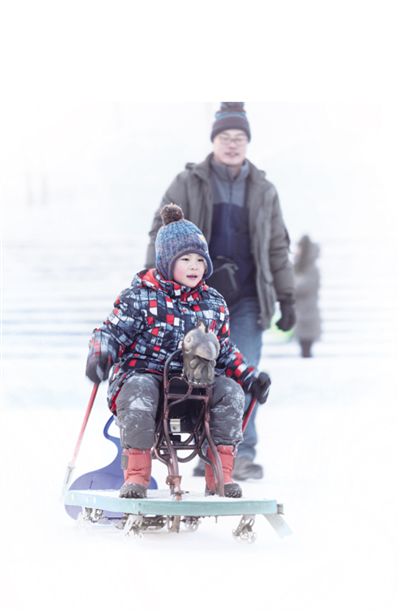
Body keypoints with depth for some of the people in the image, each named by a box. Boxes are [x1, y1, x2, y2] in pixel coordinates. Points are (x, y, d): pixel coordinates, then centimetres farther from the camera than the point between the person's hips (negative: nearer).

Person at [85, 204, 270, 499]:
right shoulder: (140, 296, 1)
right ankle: (136, 474, -31)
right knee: (139, 390, -39)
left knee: (230, 391, -24)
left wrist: (250, 377, 8)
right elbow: (112, 332, 1)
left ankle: (221, 473, -16)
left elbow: (226, 352, 23)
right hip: (144, 372, -4)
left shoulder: (214, 303, 15)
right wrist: (99, 356, -22)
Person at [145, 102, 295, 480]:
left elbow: (278, 248, 15)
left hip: (246, 298, 1)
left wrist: (287, 297, 12)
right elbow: (163, 234, 2)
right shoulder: (188, 185, 2)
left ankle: (242, 455, -9)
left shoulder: (264, 192, 10)